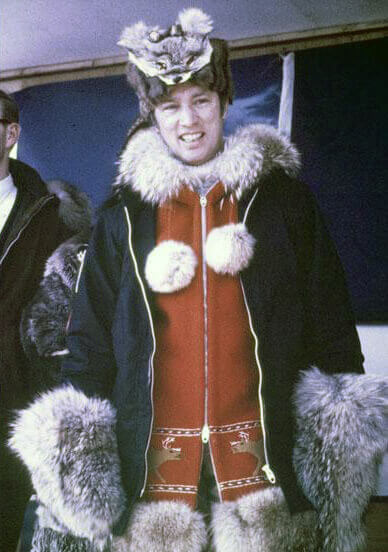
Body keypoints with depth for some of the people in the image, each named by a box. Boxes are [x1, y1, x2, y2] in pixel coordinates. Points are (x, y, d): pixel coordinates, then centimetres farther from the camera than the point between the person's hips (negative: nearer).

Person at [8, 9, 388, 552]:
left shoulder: (282, 197, 6)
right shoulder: (124, 214, 8)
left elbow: (329, 319, 6)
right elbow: (91, 335, 8)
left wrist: (340, 420, -1)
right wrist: (77, 435, 2)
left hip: (265, 446, 0)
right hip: (152, 458, 1)